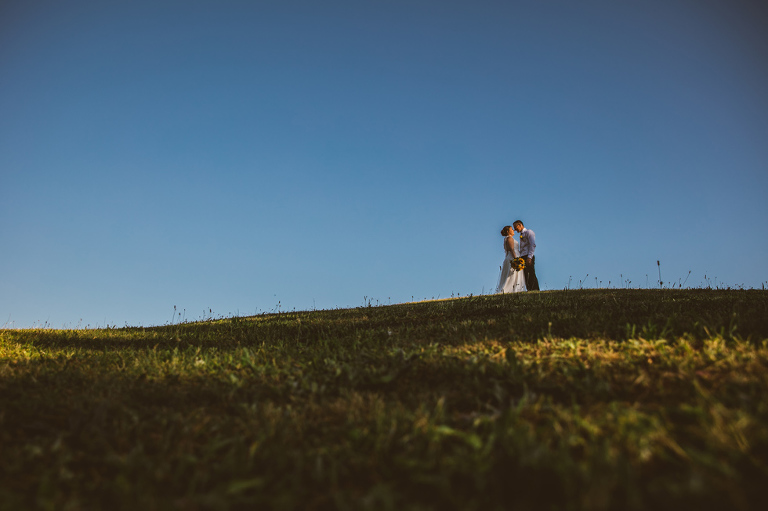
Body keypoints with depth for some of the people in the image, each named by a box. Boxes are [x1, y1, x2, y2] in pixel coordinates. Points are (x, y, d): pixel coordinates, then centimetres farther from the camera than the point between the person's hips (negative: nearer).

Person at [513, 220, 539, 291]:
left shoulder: (529, 232, 1)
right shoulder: (521, 235, 25)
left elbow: (533, 245, -11)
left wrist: (529, 257, -20)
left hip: (528, 257, -8)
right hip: (522, 257, 8)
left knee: (531, 275, -13)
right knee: (526, 276, 1)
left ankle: (535, 290, -15)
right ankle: (529, 290, -1)